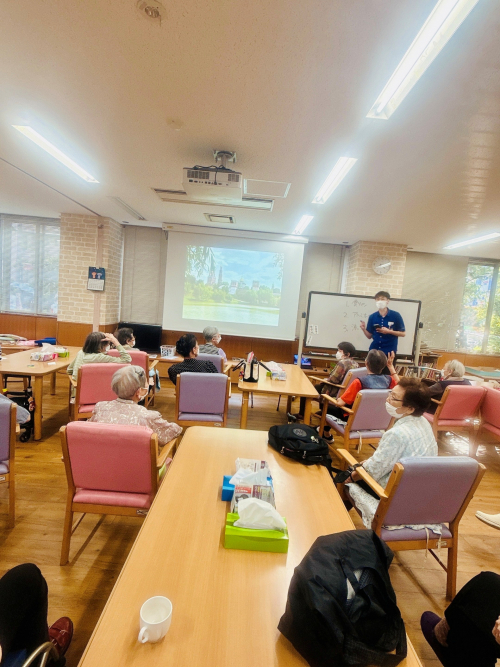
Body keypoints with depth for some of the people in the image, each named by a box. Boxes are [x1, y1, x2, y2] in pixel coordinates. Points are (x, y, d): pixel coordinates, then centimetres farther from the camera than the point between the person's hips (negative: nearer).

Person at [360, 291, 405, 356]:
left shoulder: (395, 315, -4)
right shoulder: (372, 317, 2)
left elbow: (403, 333, -2)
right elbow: (369, 336, 7)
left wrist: (389, 331, -16)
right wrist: (364, 329, -13)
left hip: (389, 351, -2)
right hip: (374, 350, 3)